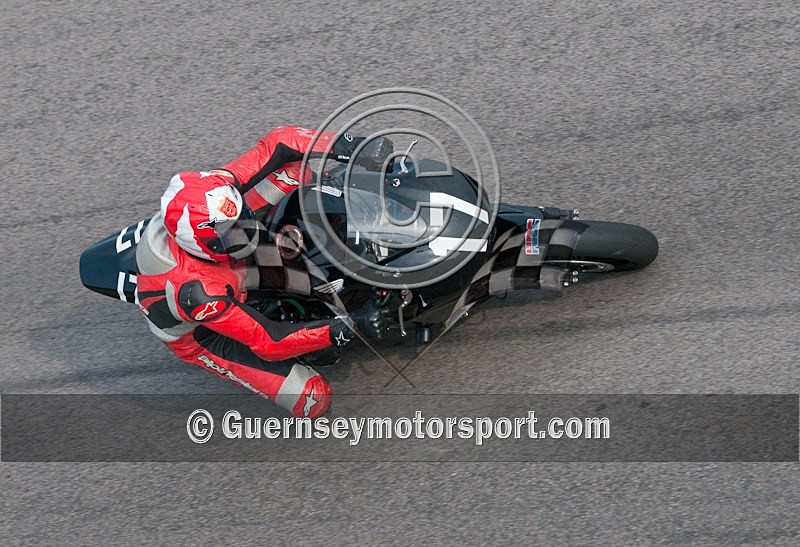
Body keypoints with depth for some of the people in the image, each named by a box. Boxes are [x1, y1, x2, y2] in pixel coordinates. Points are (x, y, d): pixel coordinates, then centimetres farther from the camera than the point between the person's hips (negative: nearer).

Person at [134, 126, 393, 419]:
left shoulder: (211, 193, -31)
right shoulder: (196, 292, -44)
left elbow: (278, 143, -25)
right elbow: (267, 342, -34)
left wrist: (346, 147, -40)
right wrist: (349, 328, -41)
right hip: (199, 333, -5)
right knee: (313, 399, -17)